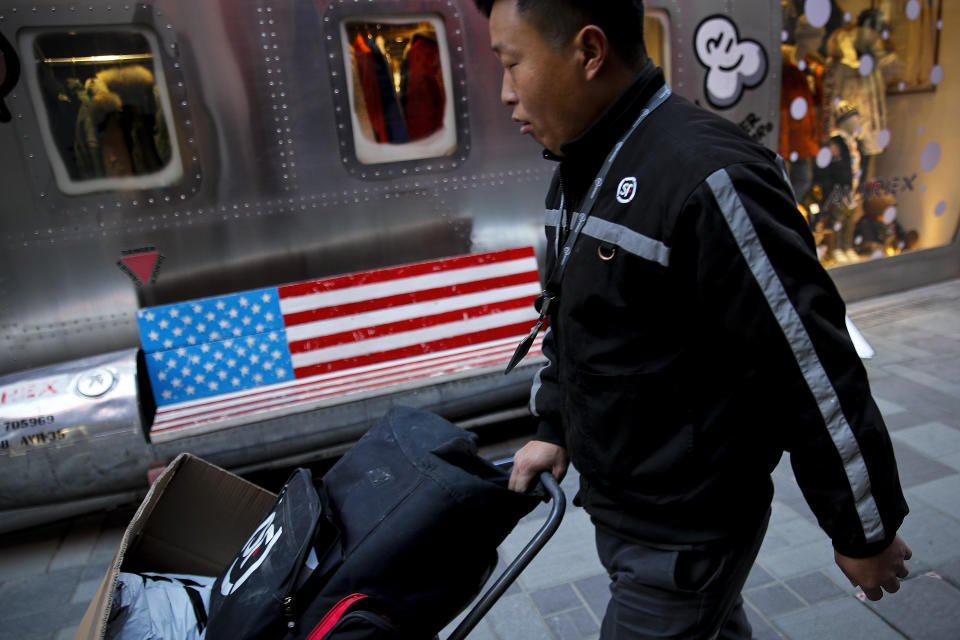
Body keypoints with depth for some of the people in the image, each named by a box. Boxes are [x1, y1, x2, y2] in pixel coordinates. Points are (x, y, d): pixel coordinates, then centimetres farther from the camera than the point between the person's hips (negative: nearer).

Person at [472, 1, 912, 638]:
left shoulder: (705, 178, -27)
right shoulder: (579, 171, 3)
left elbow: (817, 371, -22)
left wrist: (866, 532, -11)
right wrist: (555, 431, 13)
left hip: (689, 534, -8)